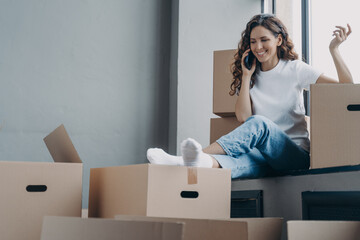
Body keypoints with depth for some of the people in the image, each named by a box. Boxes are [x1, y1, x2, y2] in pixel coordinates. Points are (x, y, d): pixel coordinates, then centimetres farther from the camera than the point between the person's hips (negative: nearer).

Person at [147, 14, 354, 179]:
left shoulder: (295, 69, 7)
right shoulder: (252, 77, 16)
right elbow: (243, 118, 0)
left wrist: (334, 49, -10)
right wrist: (246, 76, 0)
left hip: (296, 154, -3)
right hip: (265, 159, 3)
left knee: (258, 123, -34)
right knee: (247, 157, -36)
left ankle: (202, 155, -57)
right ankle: (209, 163, -71)